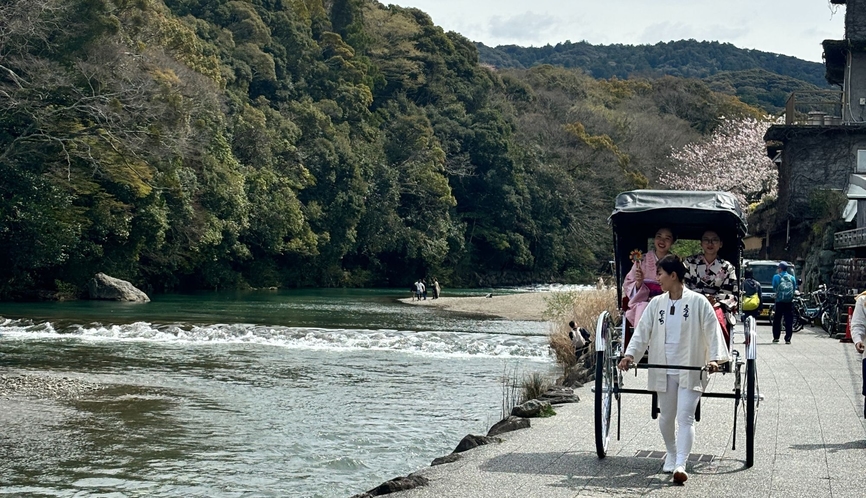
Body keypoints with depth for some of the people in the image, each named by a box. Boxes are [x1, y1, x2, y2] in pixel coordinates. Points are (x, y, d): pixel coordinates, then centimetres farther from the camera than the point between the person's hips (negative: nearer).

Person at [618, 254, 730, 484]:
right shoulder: (656, 303, 3)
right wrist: (630, 354, -13)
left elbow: (712, 331, -7)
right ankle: (671, 454, 37)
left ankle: (680, 465, -13)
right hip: (664, 370, 4)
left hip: (690, 370, -4)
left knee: (685, 418, -10)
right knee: (666, 417, 14)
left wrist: (714, 358, -19)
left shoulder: (698, 302, -7)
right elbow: (642, 331, 1)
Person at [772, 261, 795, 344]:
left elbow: (774, 288, 3)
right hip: (790, 301, 2)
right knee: (789, 321, 1)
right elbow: (794, 288, 10)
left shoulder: (776, 277, 0)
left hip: (779, 301, -2)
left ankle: (776, 337, 11)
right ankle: (788, 339, -4)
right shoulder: (792, 277, 8)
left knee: (777, 320, 10)